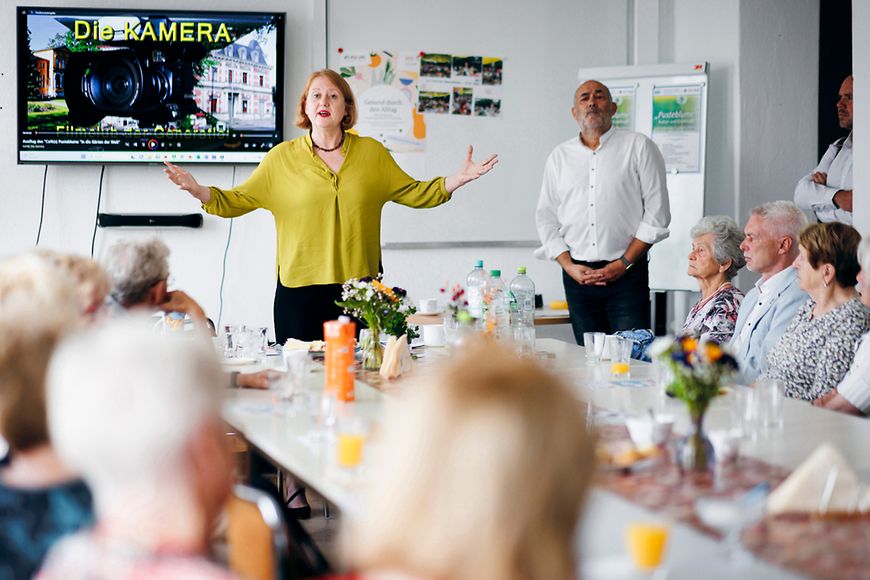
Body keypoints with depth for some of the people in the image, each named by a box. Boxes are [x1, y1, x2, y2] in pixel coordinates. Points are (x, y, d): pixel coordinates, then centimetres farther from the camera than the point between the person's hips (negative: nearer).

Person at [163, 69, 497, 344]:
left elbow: (413, 193, 13)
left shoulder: (371, 153, 8)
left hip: (360, 286, 1)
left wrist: (458, 179, 2)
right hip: (300, 291, -1)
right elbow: (237, 201, 5)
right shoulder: (282, 158, 4)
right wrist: (198, 191, -12)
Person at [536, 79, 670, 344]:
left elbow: (657, 214, -2)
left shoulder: (639, 147, 3)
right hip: (577, 277, 3)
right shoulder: (559, 156, 13)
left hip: (627, 273, -3)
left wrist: (623, 264, -8)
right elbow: (546, 219, 12)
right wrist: (569, 266, -2)